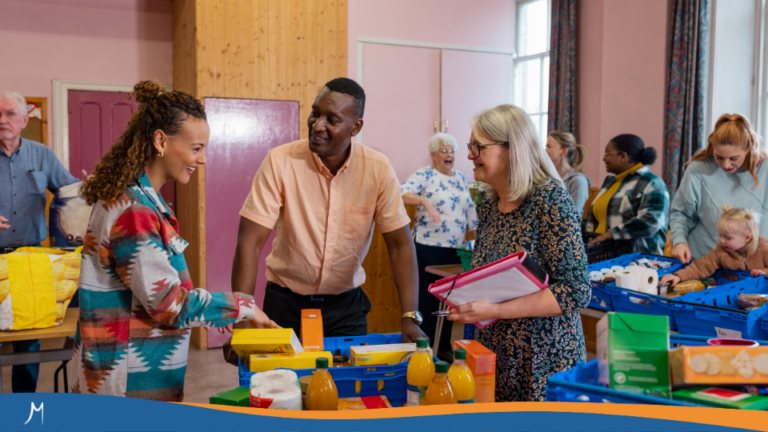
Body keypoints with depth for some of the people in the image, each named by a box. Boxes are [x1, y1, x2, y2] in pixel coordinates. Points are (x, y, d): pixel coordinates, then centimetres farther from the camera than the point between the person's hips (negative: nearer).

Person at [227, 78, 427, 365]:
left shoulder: (378, 169, -12)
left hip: (346, 303, 1)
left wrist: (411, 319, -18)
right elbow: (250, 242, -17)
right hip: (285, 303, -1)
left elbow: (399, 244, -9)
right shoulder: (280, 161, -16)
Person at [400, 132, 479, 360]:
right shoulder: (424, 175, -5)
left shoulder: (460, 178, 14)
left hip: (456, 248, 6)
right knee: (426, 298, 0)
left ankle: (444, 347, 24)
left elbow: (470, 210, 19)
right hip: (428, 247, -6)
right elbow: (402, 193, -20)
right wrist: (424, 201, -35)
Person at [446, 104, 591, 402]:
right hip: (493, 356, 6)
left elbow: (576, 293, -20)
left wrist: (495, 311, -24)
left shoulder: (549, 199, -15)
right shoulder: (490, 204, 6)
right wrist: (466, 298, -3)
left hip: (542, 365, -6)